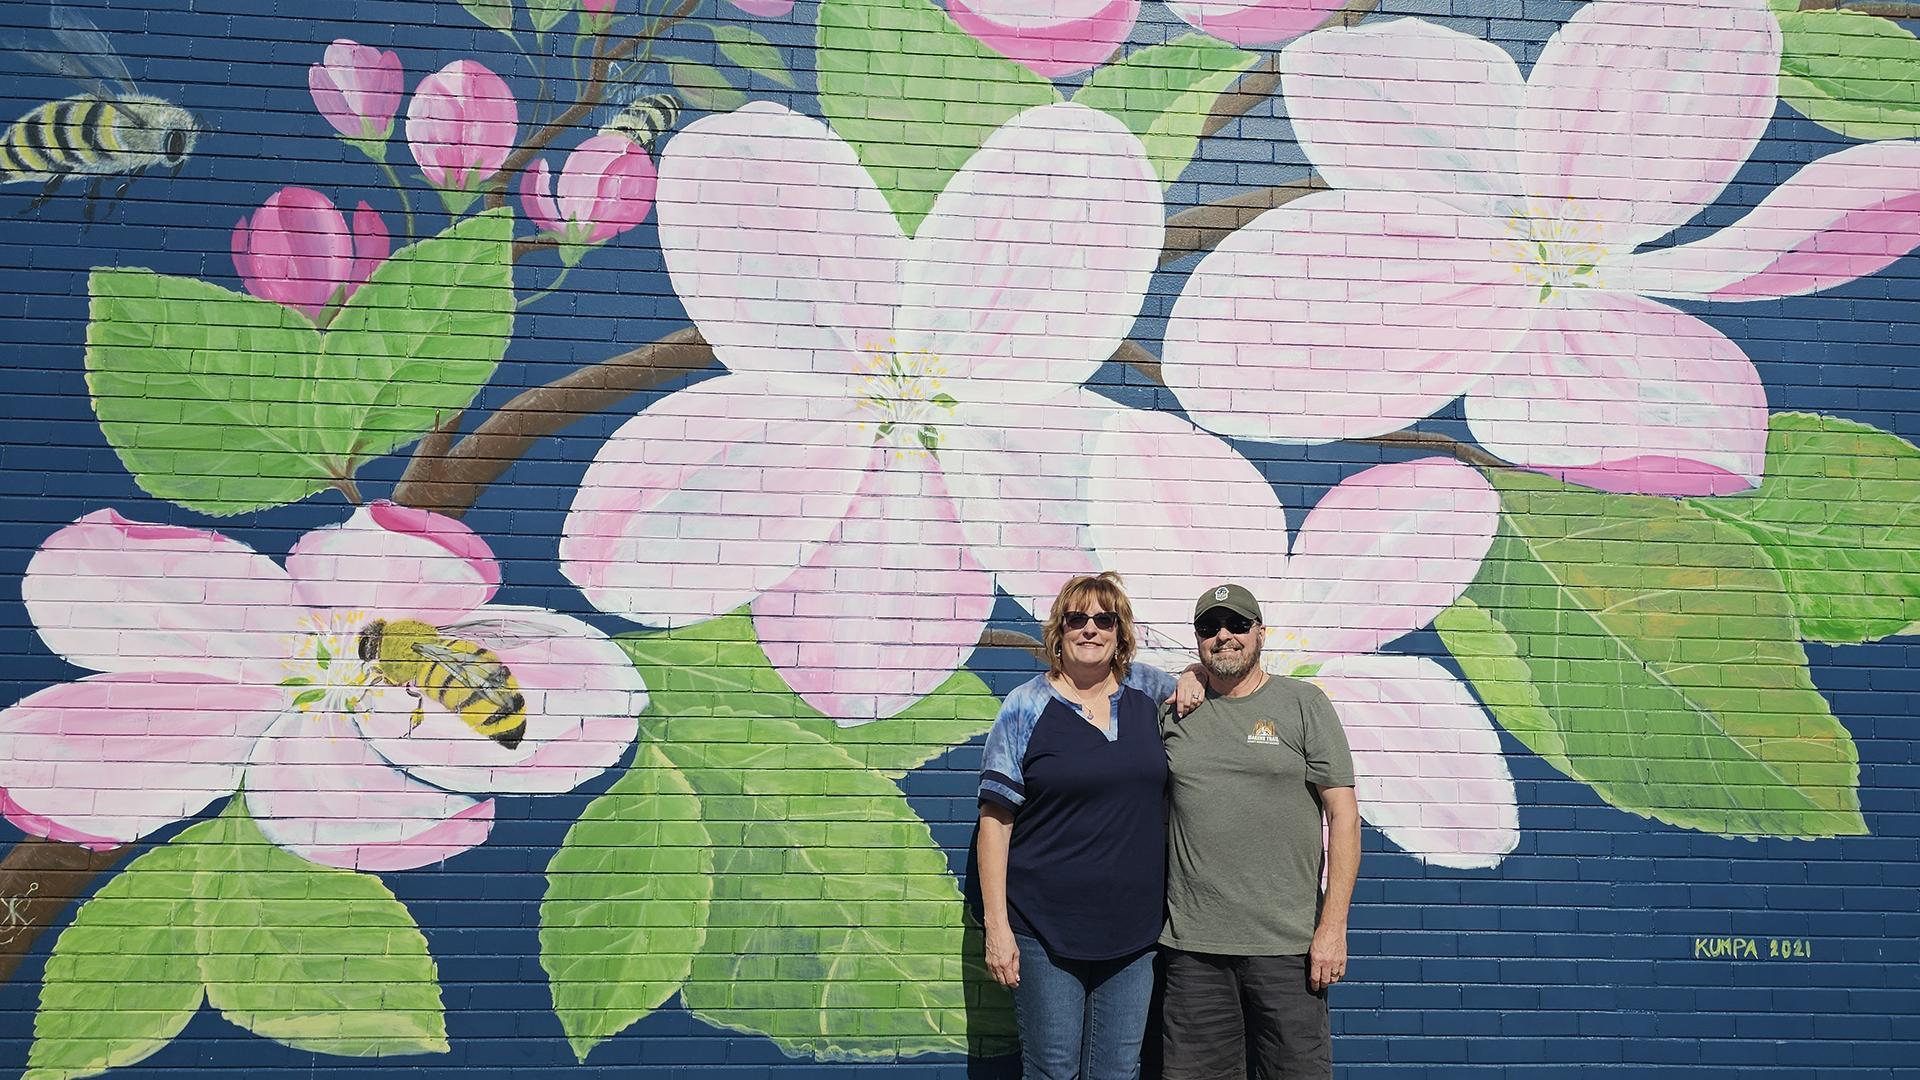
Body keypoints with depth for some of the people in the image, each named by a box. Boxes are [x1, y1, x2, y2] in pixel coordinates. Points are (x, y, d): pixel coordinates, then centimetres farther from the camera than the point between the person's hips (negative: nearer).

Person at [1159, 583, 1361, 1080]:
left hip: (1286, 944, -2)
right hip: (1192, 945, 3)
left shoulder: (1304, 704, 1)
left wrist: (1333, 926, -8)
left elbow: (1343, 815, -3)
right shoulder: (1175, 713, 9)